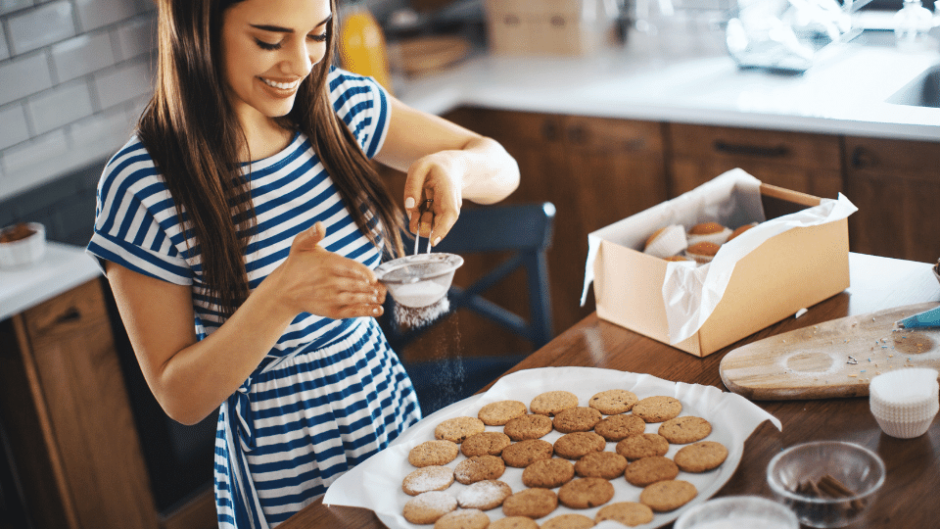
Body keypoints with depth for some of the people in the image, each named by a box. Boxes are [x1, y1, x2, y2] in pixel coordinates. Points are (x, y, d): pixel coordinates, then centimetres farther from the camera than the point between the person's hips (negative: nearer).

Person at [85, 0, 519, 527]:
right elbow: (180, 398, -17)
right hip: (285, 485, -5)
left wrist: (453, 166, -23)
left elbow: (502, 168, 0)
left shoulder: (337, 102, -7)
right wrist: (280, 297, -33)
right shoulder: (141, 187, -21)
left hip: (395, 417, 5)